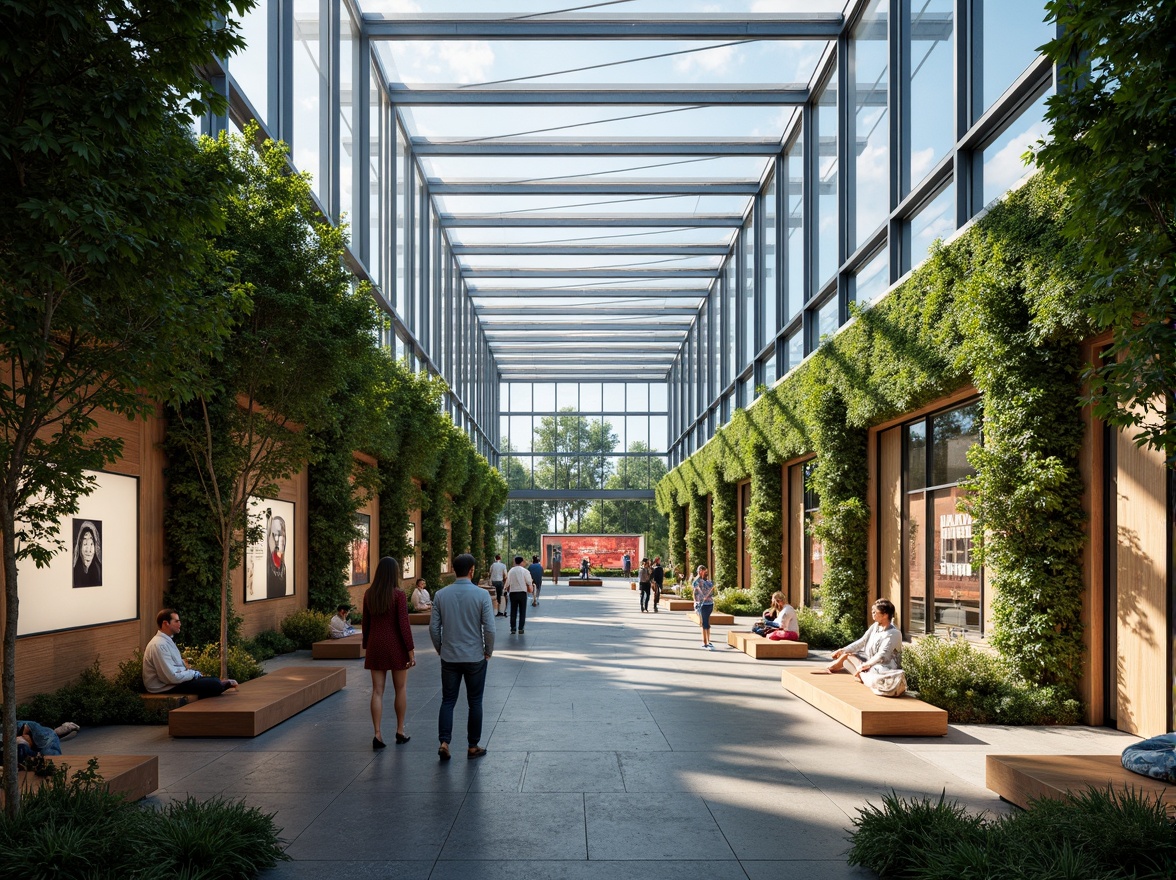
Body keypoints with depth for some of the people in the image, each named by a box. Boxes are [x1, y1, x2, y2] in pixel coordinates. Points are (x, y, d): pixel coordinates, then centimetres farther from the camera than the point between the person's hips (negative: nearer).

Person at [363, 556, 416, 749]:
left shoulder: (368, 594, 1)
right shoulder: (398, 594, -13)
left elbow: (366, 624, 8)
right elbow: (403, 624, -15)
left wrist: (366, 647, 18)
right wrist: (411, 650, -10)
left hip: (375, 646, 4)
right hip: (396, 646, -4)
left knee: (377, 690, 5)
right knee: (401, 688, 12)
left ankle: (377, 734, -2)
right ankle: (400, 732, 19)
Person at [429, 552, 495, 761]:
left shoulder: (441, 595, -4)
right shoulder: (482, 595, -12)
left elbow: (434, 628, -1)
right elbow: (489, 628, -13)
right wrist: (488, 651, 3)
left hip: (449, 657, 2)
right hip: (475, 657, -2)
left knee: (448, 701, 12)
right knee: (474, 703, 11)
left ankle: (444, 743, -2)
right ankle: (473, 747, 17)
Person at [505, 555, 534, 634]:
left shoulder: (510, 571, 1)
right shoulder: (525, 571, -6)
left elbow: (508, 584, 6)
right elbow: (529, 583, -5)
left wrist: (508, 591, 23)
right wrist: (531, 590, 14)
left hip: (512, 593, 2)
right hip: (522, 593, -2)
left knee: (513, 611, 10)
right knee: (522, 611, 7)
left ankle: (513, 628, 8)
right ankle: (520, 628, 4)